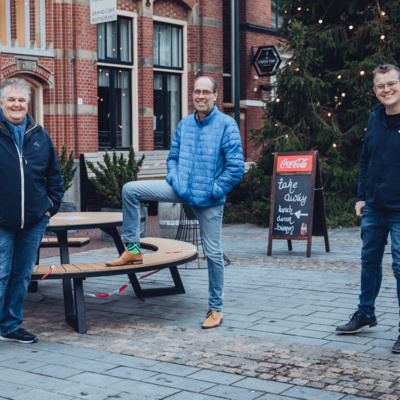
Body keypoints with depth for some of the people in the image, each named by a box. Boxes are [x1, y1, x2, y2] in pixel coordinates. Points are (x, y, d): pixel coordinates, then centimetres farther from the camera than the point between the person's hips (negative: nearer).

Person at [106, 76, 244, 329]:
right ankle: (133, 249, 2)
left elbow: (236, 167, -12)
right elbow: (173, 157, 17)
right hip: (181, 190, 5)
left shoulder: (227, 125, -10)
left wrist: (214, 191, -13)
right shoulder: (184, 125, 6)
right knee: (131, 190, -6)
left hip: (209, 199, -5)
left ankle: (216, 308, 18)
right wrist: (174, 179, -1)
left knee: (213, 253, 3)